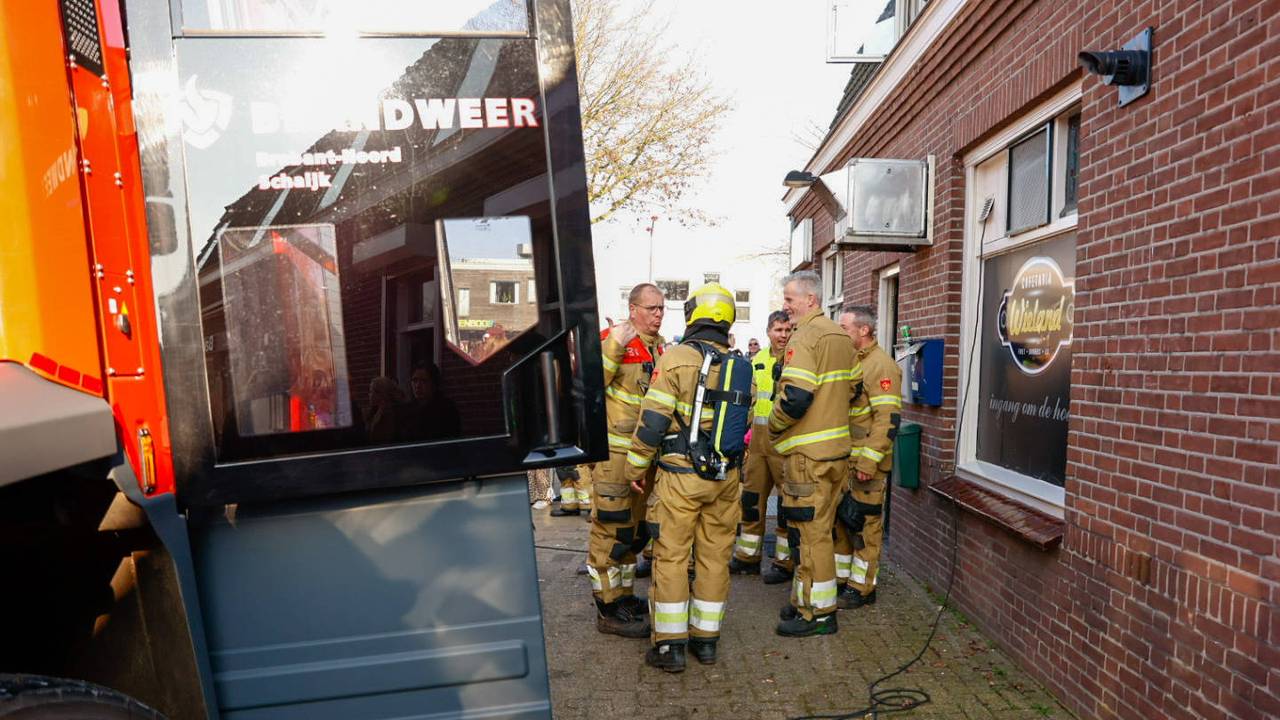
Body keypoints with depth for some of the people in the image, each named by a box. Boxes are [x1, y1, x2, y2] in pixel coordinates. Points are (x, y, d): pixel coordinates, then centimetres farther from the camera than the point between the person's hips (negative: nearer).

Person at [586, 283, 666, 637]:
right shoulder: (610, 338, -12)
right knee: (610, 528, -1)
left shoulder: (661, 347, 13)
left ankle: (624, 595, 33)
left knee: (634, 528, 18)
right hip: (613, 451, -8)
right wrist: (613, 345, -31)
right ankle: (608, 610, 12)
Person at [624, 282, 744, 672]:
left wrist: (637, 466, -3)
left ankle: (671, 644, 13)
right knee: (715, 556, 13)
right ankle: (706, 639, 25)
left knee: (671, 556, 6)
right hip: (726, 476, 5)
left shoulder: (676, 359, -12)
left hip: (681, 475, -5)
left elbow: (653, 420, -13)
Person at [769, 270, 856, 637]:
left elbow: (795, 397, -24)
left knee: (808, 531, 1)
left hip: (808, 453, -10)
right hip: (837, 447, 10)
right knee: (818, 528, 18)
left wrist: (774, 425, -8)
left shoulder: (805, 336, -16)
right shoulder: (840, 336, 13)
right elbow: (850, 390, 19)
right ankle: (808, 600, 30)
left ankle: (817, 613, 12)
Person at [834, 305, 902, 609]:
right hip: (842, 460, 9)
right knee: (839, 519, 15)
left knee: (864, 524, 2)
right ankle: (840, 577, 28)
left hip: (866, 463, -9)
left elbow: (888, 418, -20)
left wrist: (868, 461, -23)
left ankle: (862, 588, 15)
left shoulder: (881, 365, -14)